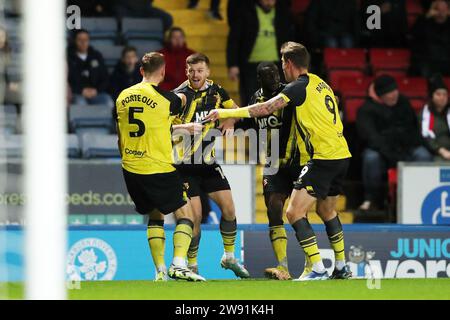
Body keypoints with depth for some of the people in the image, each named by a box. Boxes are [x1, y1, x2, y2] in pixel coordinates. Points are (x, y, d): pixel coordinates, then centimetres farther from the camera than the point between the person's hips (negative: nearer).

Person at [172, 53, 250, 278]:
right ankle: (191, 265, 6)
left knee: (228, 207, 1)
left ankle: (229, 257, 19)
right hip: (186, 165, -5)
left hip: (209, 163, 5)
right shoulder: (179, 96, -13)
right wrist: (185, 127, -33)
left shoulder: (215, 91, 2)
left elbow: (235, 109, 20)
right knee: (195, 215, -9)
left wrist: (230, 120, -2)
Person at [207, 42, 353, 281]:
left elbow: (265, 109, -15)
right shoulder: (321, 84, 17)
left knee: (294, 212, -9)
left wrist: (225, 113, -11)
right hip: (341, 155, 9)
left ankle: (318, 270, -14)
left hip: (324, 158, -9)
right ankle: (341, 268, 31)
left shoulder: (299, 86, -9)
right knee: (326, 211, 25)